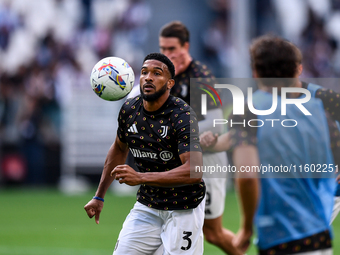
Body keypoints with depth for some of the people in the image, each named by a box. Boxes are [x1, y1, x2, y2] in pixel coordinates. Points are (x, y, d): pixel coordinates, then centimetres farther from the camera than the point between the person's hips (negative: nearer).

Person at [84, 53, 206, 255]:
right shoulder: (129, 109, -1)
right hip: (146, 205, 5)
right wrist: (99, 196, 21)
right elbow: (119, 149, 19)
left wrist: (140, 178, -38)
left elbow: (194, 171, -32)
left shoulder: (183, 116, -20)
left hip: (183, 209, -5)